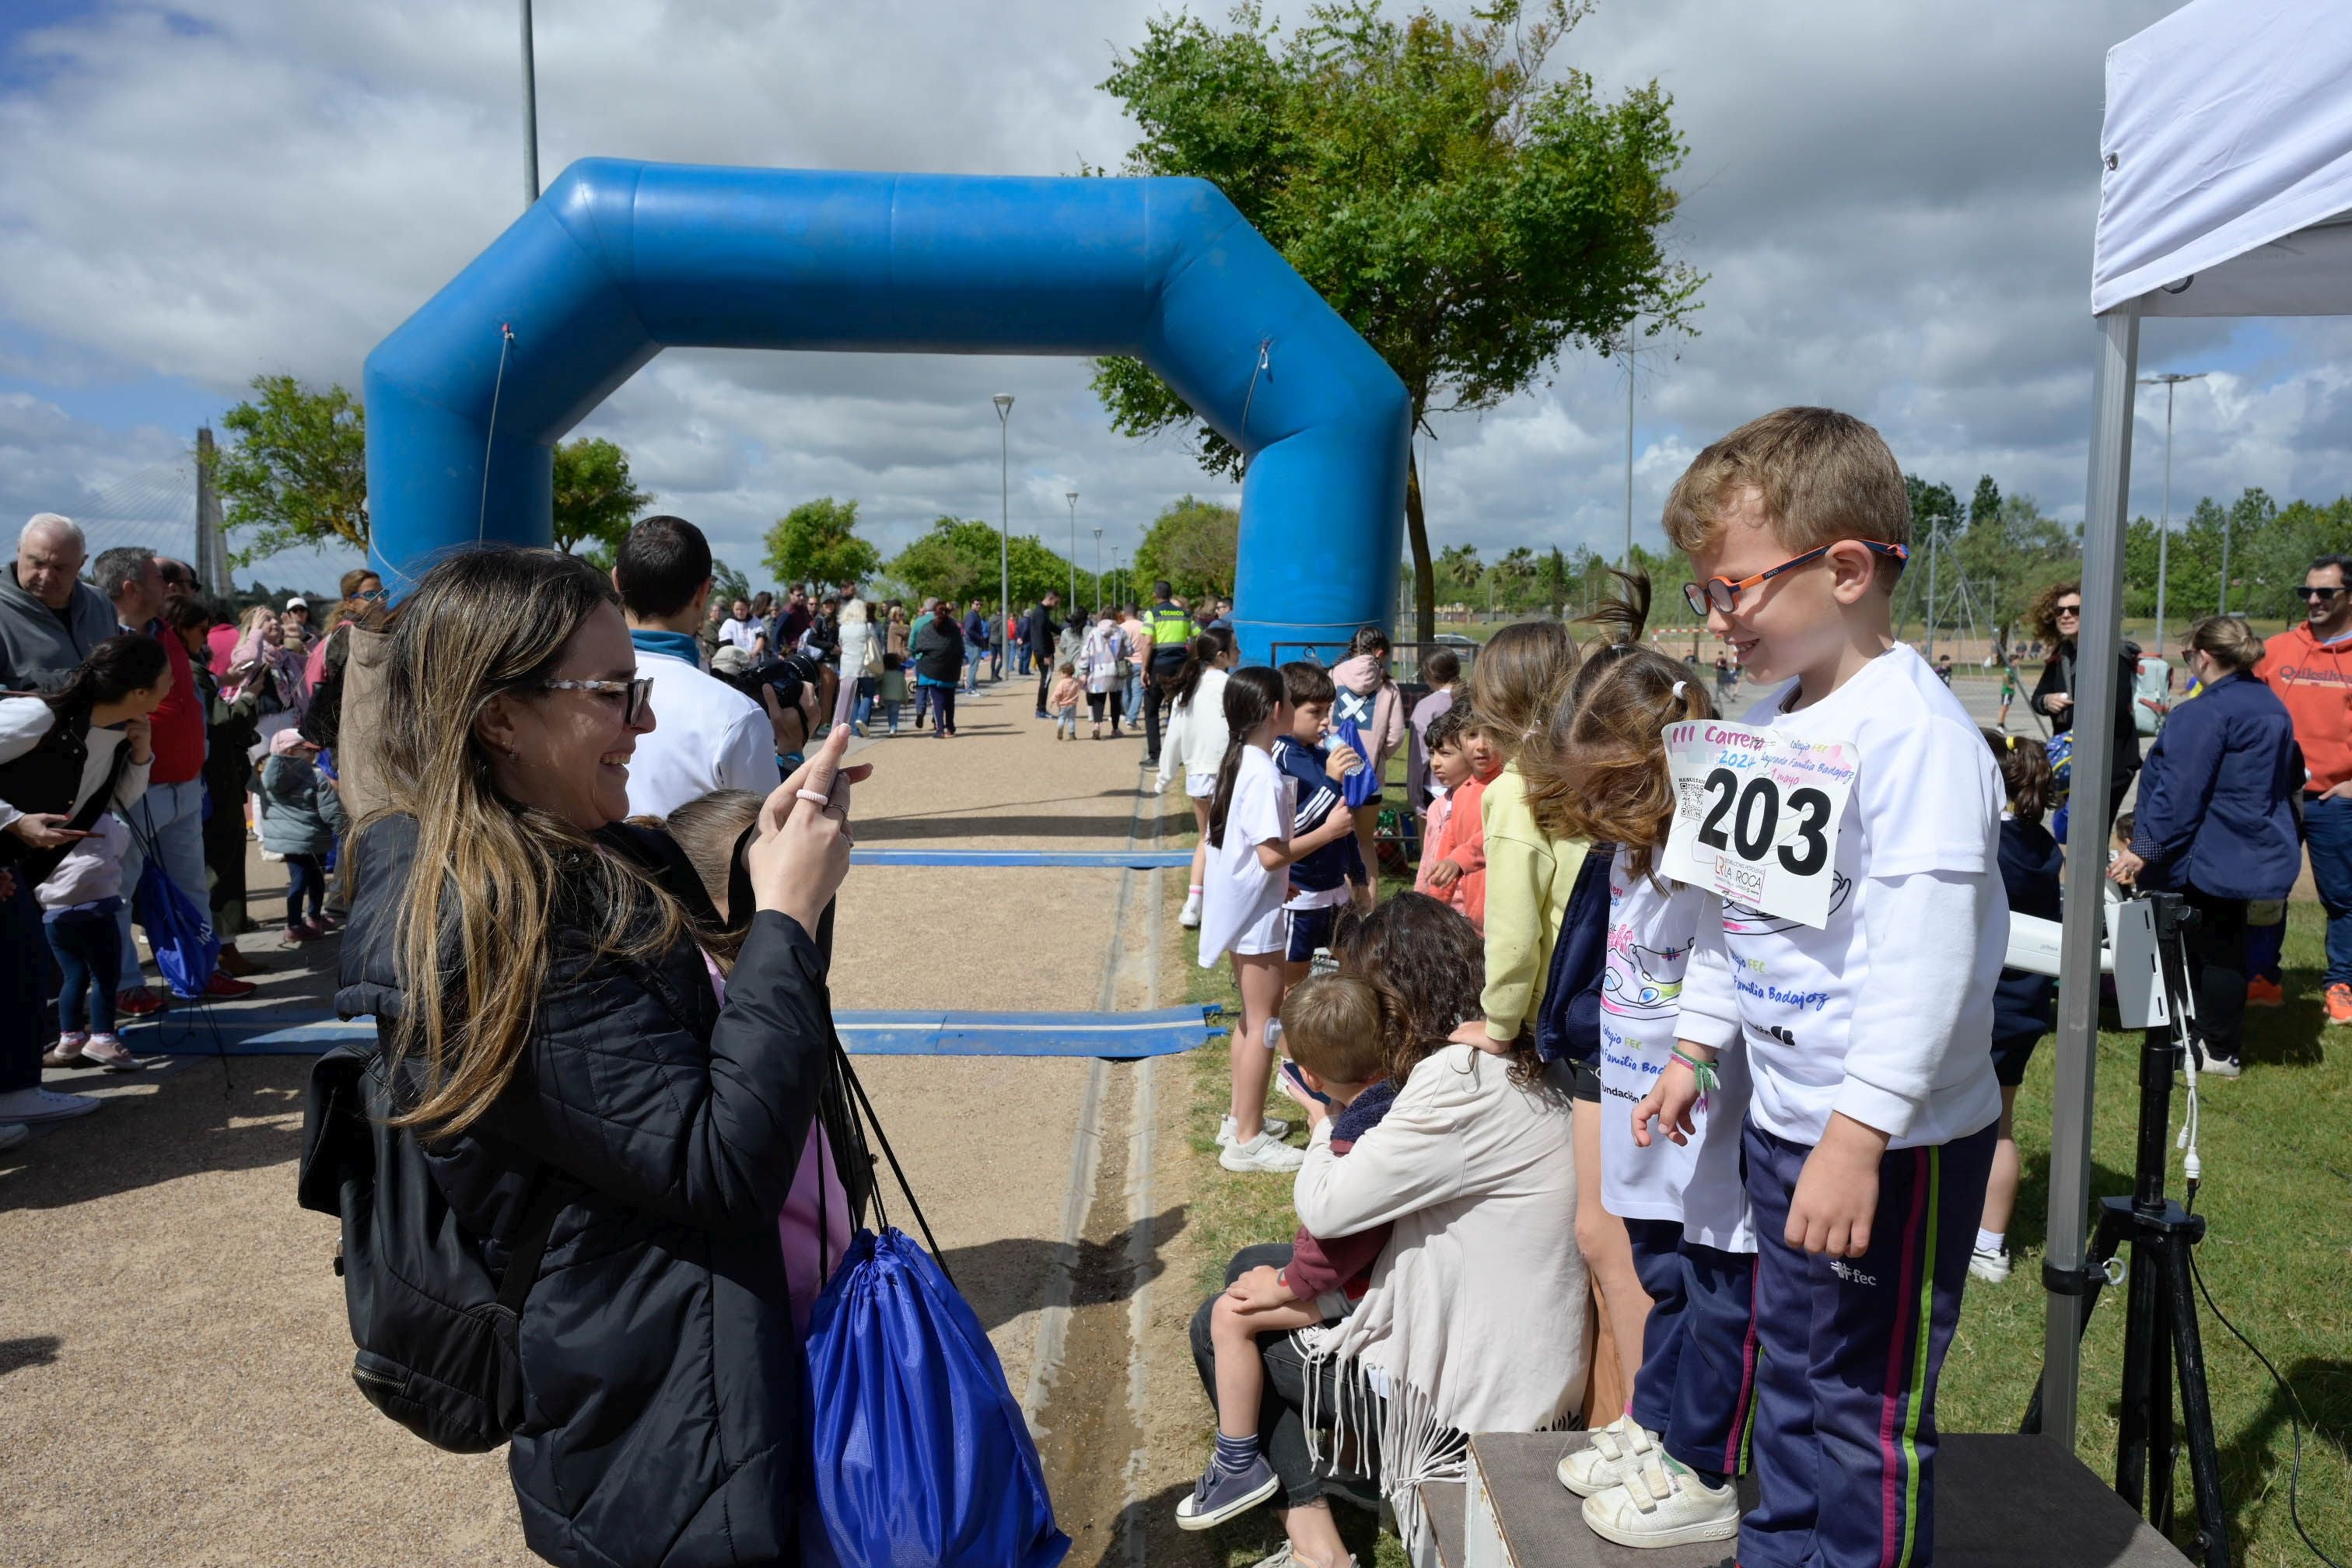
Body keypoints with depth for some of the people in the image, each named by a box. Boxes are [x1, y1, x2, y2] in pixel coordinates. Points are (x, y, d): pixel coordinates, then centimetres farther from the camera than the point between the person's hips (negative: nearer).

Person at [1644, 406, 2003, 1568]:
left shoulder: (1913, 732, -22)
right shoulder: (1770, 723, 7)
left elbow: (1920, 954, -27)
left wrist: (1859, 1133, -29)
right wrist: (1694, 1047, 19)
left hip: (1891, 1143, -9)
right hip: (1783, 1115, 9)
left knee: (1863, 1405, 6)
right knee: (1789, 1372, 23)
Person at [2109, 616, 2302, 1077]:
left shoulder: (2207, 711, -20)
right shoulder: (2271, 705, 11)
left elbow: (2179, 791, -24)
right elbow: (2291, 775, 23)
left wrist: (2146, 847, -22)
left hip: (2209, 854, -9)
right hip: (2253, 851, 9)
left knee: (2212, 950, 2)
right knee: (2225, 946, 16)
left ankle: (2218, 1052, 10)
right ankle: (2219, 1039, 24)